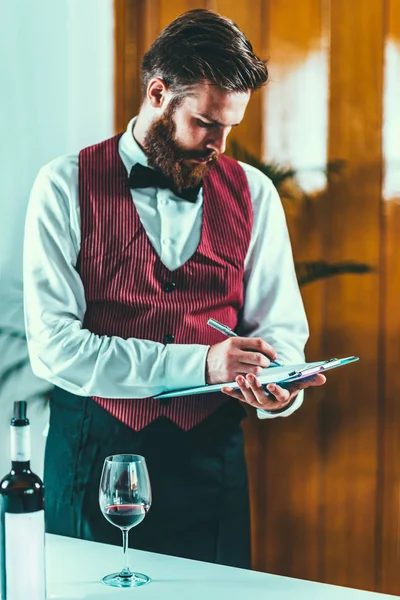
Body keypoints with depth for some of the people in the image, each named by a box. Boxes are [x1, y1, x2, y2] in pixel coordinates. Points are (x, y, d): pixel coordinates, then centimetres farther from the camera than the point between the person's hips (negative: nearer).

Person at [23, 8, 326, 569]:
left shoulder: (253, 193, 4)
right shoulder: (67, 185, -6)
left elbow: (281, 328, 6)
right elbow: (52, 346, -13)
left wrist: (278, 389, -18)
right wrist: (198, 363, -20)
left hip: (210, 456, 2)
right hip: (93, 456, -2)